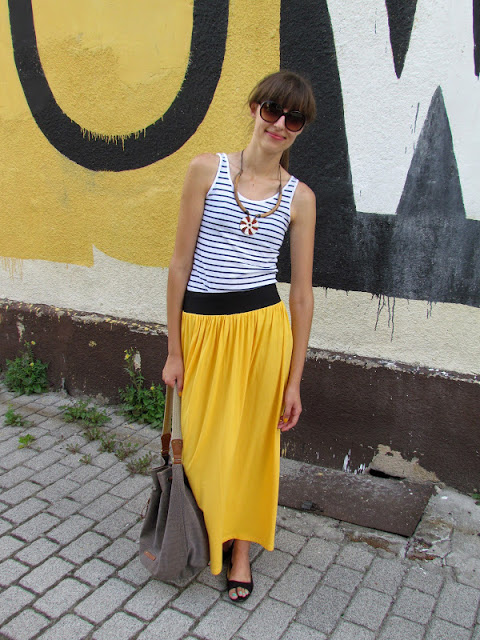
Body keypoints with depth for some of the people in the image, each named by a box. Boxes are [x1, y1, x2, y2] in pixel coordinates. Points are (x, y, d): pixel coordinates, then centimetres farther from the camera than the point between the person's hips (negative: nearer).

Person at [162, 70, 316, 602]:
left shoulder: (300, 197, 1)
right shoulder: (207, 170, -1)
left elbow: (302, 293, 2)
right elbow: (180, 264, -1)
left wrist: (294, 381, 1)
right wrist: (173, 351, -2)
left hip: (263, 328, 0)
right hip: (201, 326, 0)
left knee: (251, 440, 12)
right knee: (201, 438, 12)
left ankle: (240, 548, 38)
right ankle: (205, 534, 43)